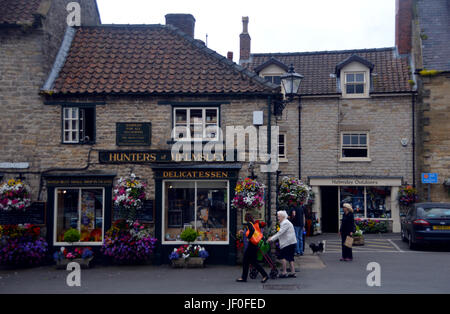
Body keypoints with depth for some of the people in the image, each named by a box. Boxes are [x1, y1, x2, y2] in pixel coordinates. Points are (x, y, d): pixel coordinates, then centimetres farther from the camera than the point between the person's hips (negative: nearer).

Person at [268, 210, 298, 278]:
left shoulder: (285, 223, -14)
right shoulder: (284, 223, 20)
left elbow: (280, 233, -20)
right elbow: (280, 233, 24)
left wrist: (272, 239, -18)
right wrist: (272, 237, 15)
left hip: (288, 243, -10)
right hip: (292, 243, 10)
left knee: (283, 256, -8)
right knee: (290, 258, 10)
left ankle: (284, 272, -7)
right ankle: (293, 272, 10)